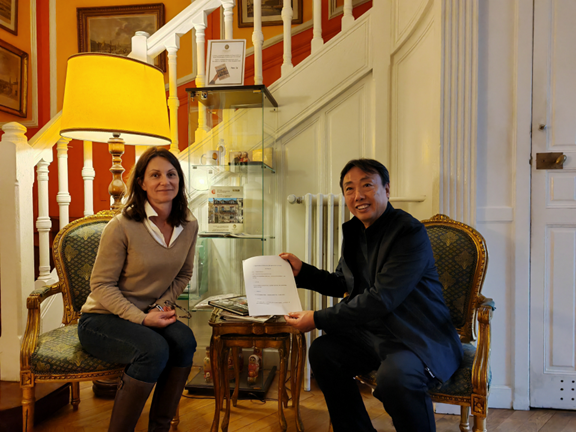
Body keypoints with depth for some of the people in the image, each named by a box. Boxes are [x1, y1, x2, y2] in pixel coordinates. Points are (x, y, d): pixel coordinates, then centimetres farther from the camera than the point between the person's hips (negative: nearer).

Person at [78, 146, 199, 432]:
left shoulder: (189, 226, -2)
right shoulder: (122, 226, -18)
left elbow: (184, 275, 12)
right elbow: (101, 285, -12)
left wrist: (162, 305, -5)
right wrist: (142, 319, -22)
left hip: (149, 315, 5)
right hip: (101, 320, -4)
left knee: (184, 339, -26)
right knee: (154, 349, -32)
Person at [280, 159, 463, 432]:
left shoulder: (409, 232, -18)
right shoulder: (353, 231, 8)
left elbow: (380, 299, -25)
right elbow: (342, 284, 21)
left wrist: (318, 319, -22)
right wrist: (301, 270, 7)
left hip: (421, 338, -8)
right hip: (375, 333, 8)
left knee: (394, 375, -34)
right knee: (322, 352, -6)